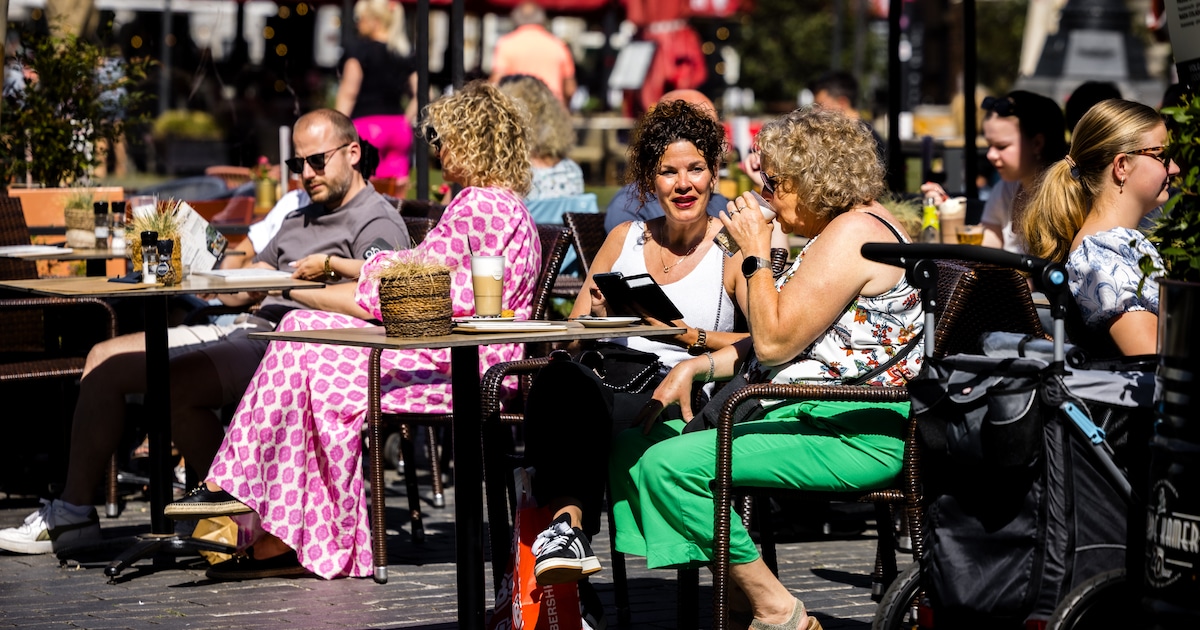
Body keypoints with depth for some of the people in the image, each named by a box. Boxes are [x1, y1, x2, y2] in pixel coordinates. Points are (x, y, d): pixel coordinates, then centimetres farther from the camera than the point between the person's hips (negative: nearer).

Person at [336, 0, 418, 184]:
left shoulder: (359, 49, -5)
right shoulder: (406, 53, 11)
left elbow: (348, 93, -8)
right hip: (398, 126, 6)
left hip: (366, 125, -6)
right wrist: (405, 121, 16)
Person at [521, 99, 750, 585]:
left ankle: (567, 524, -37)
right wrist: (597, 315, -3)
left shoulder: (731, 248, 7)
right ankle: (568, 521, -48)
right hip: (610, 379, 4)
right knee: (558, 377, -35)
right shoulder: (625, 238, 21)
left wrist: (689, 336, -16)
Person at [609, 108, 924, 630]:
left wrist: (756, 253, -8)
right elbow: (786, 340, 20)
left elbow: (774, 342, -18)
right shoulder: (840, 228, 19)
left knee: (669, 463, -24)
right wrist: (697, 367, 10)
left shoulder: (852, 235, -15)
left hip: (855, 436, -12)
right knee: (632, 444, 6)